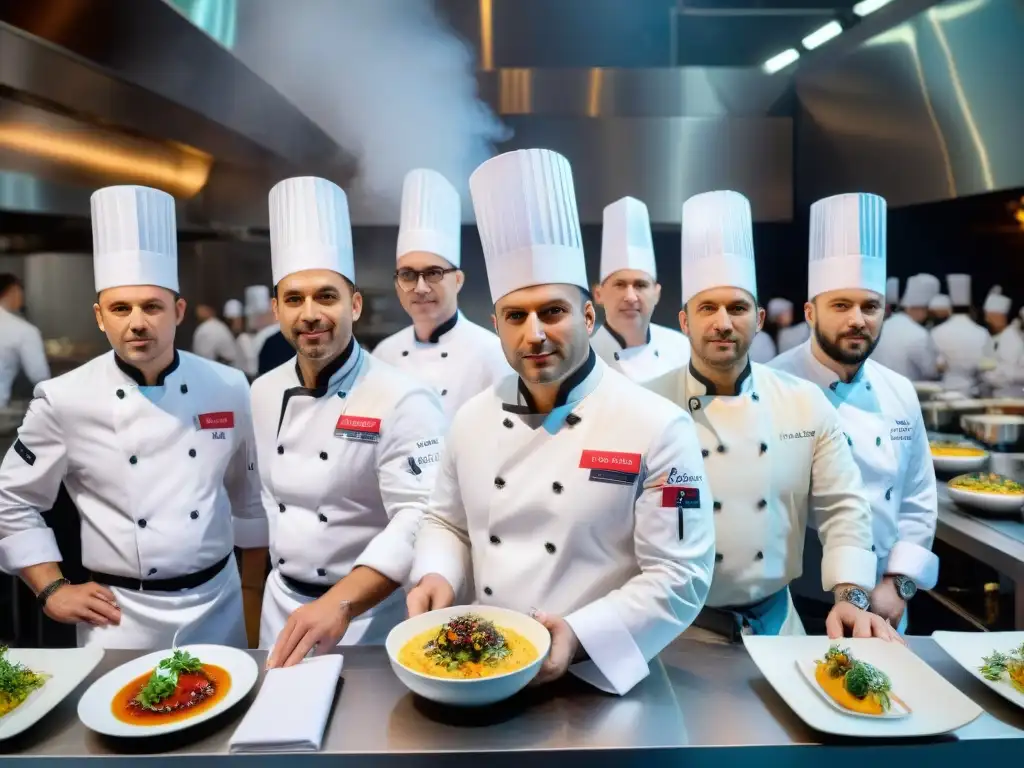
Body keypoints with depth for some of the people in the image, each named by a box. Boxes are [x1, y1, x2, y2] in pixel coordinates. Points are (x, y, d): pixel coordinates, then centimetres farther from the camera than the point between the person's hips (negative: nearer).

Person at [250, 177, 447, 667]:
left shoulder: (403, 402, -21)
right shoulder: (263, 393, 1)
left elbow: (419, 520, -29)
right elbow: (265, 493, 12)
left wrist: (339, 604, -40)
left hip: (371, 617, -5)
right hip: (282, 605, 6)